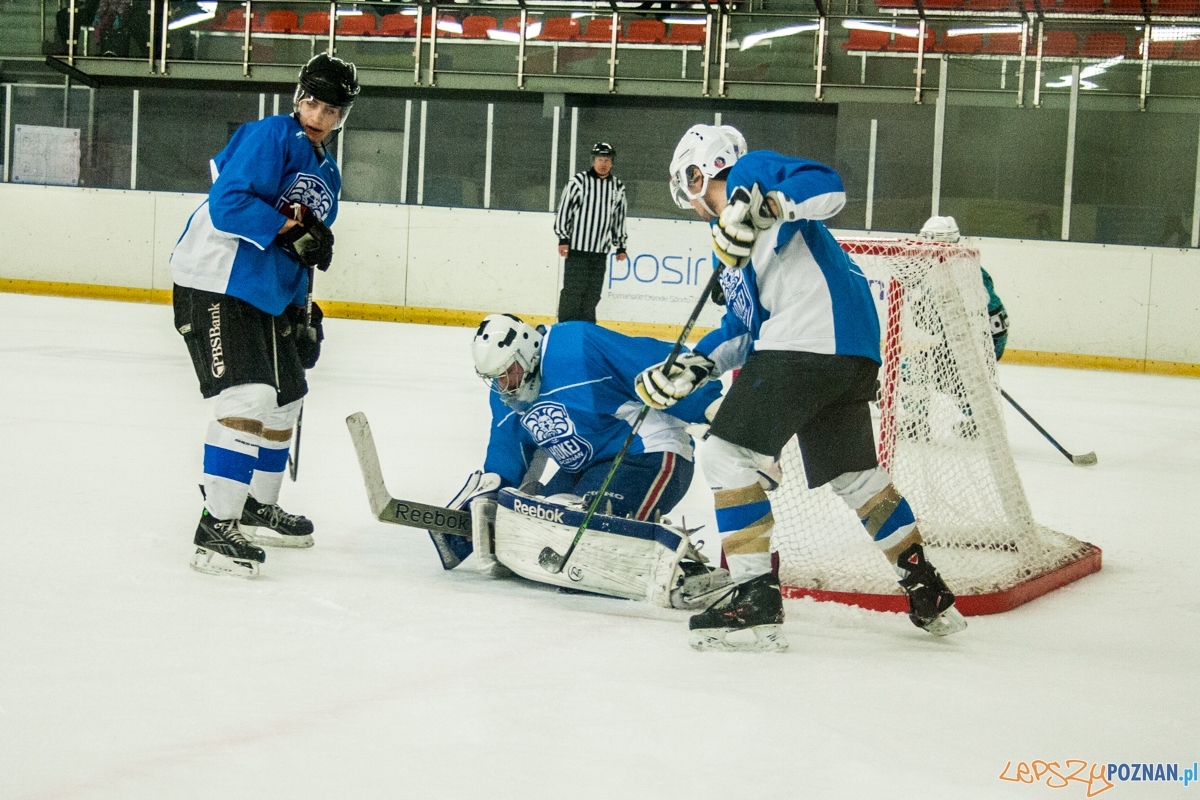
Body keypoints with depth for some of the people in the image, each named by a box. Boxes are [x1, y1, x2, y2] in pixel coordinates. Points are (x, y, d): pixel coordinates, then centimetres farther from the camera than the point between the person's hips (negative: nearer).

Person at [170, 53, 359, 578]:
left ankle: (257, 509, 37)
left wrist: (302, 310, 21)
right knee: (248, 397, -21)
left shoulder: (326, 171, 17)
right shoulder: (271, 136, -12)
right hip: (217, 283, -10)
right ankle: (215, 530, -19)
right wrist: (292, 228, -23)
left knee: (285, 396, 20)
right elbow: (228, 204, -23)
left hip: (267, 293, 10)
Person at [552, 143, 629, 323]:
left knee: (592, 295, 7)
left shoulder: (618, 187, 10)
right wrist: (563, 238, -9)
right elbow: (564, 210, -4)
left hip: (601, 251, 5)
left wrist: (620, 246, 16)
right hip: (577, 248, -5)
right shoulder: (579, 181, -4)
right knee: (573, 291, -5)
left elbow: (619, 218, 17)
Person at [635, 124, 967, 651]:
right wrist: (694, 366, 15)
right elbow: (744, 327, 26)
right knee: (853, 474, 21)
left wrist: (765, 205, -27)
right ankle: (927, 593, 28)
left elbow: (828, 187, -14)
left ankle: (756, 598, -13)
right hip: (849, 349, 11)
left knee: (728, 452, -10)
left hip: (816, 335, -11)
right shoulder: (728, 235, 30)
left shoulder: (750, 171, 4)